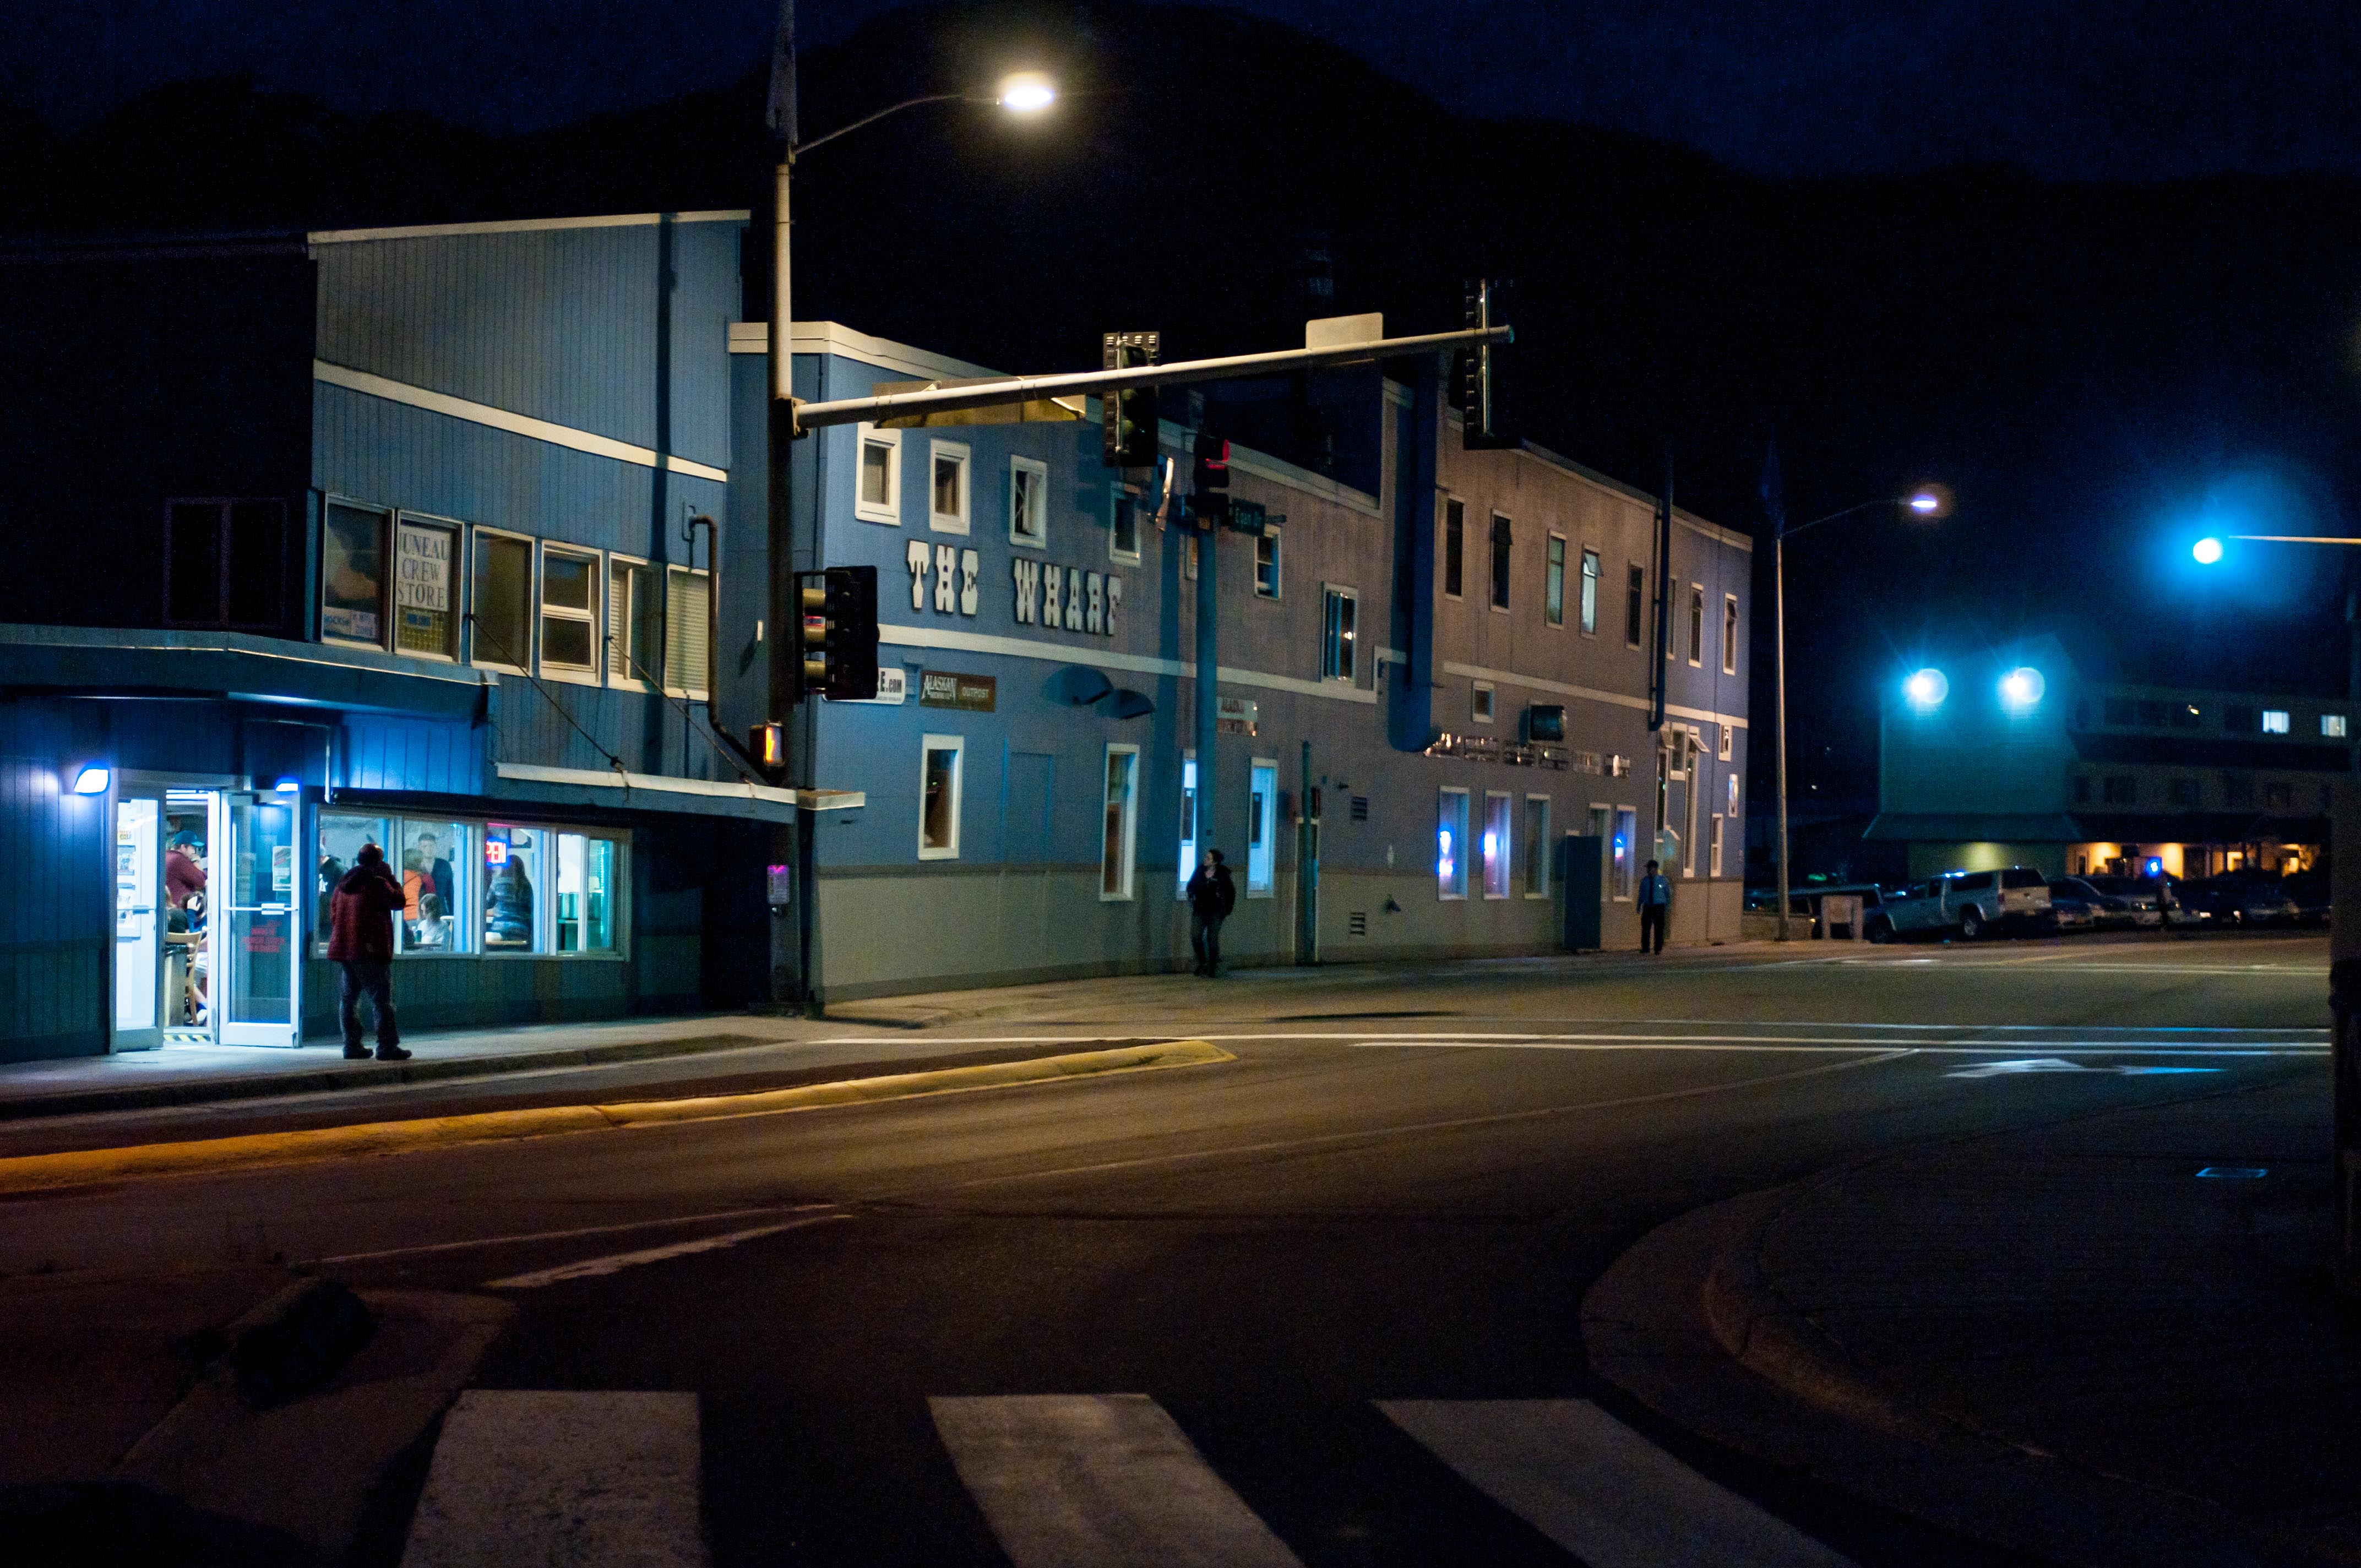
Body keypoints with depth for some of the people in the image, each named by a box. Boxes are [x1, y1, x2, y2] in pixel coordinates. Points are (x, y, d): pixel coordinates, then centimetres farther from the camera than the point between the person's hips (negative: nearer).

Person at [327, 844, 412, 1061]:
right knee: (382, 1001, -5)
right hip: (372, 951, -7)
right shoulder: (377, 883, -10)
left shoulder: (343, 884, 14)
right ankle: (387, 1047, -9)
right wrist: (391, 879, 9)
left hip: (343, 950, 7)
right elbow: (398, 902, -2)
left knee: (348, 999, 11)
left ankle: (352, 1046, 9)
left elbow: (333, 914, 18)